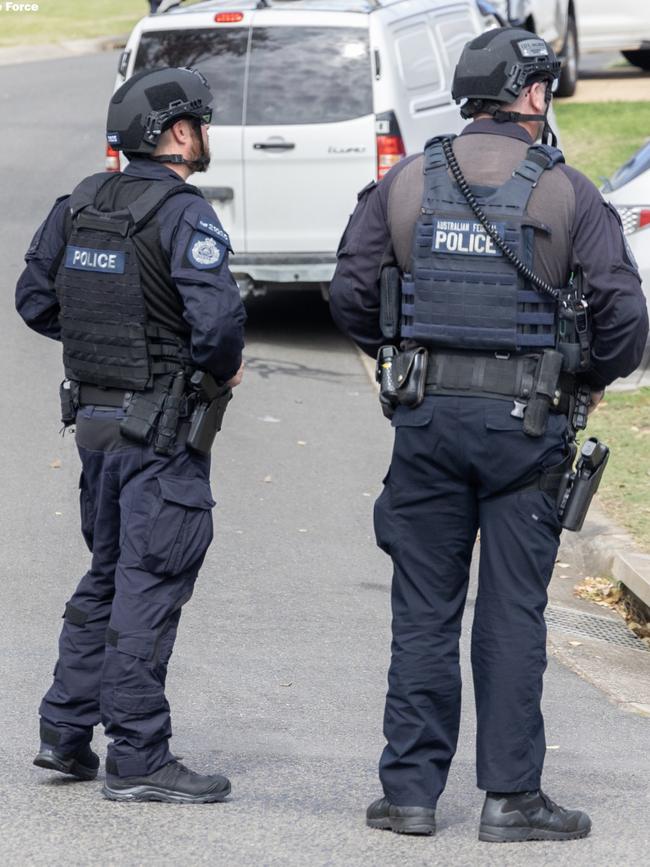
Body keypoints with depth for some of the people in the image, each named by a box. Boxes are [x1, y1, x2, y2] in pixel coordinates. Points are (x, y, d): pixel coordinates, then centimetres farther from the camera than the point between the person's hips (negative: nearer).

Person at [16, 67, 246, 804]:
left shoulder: (80, 205, 7)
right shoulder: (184, 215, -17)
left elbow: (35, 298, 13)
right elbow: (217, 319, -27)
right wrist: (223, 369, -7)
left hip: (94, 418, 8)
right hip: (163, 431, -8)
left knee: (107, 576, 20)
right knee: (149, 586, -3)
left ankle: (65, 732, 22)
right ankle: (136, 758, 0)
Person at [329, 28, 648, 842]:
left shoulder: (403, 184, 2)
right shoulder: (568, 194, -5)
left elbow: (351, 293, 1)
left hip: (426, 415, 2)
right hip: (527, 423, -2)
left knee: (423, 610, 7)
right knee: (513, 612, 3)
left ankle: (410, 790, 8)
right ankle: (510, 797, 5)